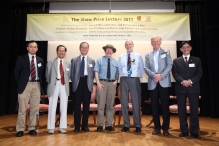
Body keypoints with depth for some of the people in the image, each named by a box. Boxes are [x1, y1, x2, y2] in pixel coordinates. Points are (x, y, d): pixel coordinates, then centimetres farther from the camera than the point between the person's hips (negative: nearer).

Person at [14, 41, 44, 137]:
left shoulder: (40, 60, 12)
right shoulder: (21, 59, 3)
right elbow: (16, 72, 5)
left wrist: (40, 84, 6)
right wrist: (19, 83, 2)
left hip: (36, 85, 3)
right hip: (25, 85, -3)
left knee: (35, 108, 5)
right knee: (22, 109, 0)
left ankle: (32, 128, 17)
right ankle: (20, 129, 12)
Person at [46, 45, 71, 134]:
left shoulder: (68, 64, 10)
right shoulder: (50, 63, 5)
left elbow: (68, 76, 11)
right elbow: (47, 75, 6)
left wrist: (65, 82, 0)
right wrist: (50, 83, 3)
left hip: (64, 86, 2)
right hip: (54, 85, -2)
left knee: (64, 107, 6)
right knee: (52, 107, 1)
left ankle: (62, 127, 16)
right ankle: (51, 127, 11)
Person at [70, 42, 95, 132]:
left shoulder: (92, 61, 11)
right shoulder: (74, 60, 11)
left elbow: (93, 74, 9)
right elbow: (72, 73, 9)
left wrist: (90, 83, -1)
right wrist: (74, 82, 0)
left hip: (87, 84, 1)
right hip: (77, 84, 0)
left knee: (86, 105, 5)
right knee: (77, 105, 2)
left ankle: (85, 125, 15)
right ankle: (77, 126, 12)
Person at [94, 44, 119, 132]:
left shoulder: (115, 62, 12)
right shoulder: (100, 60, 6)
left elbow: (117, 73, 13)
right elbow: (96, 72, -1)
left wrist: (116, 81, -6)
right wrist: (98, 83, -12)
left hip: (112, 84, 3)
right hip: (102, 83, -2)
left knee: (110, 105, 7)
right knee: (101, 104, 0)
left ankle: (109, 125, 17)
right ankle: (100, 125, 10)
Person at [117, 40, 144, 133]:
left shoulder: (138, 56, 8)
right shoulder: (121, 57, 13)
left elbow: (141, 69, 5)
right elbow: (119, 69, 12)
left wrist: (137, 76, -5)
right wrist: (122, 75, -1)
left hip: (135, 80, -2)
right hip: (124, 80, 2)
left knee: (136, 102, 1)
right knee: (124, 102, 4)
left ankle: (137, 125, 13)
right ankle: (126, 124, 16)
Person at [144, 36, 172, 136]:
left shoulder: (166, 53, 10)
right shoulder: (148, 55, 14)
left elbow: (169, 65, -1)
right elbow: (146, 68, 3)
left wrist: (161, 76, -14)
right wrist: (154, 75, -15)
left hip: (164, 82, -2)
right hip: (152, 83, 2)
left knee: (165, 106, 1)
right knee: (154, 106, 6)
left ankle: (165, 128, 13)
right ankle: (157, 127, 18)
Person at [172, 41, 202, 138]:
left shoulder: (196, 60, 12)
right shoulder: (176, 61, 11)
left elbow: (199, 73, 2)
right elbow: (175, 74, -1)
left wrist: (191, 81, -14)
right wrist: (182, 81, -17)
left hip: (193, 87, 0)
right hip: (181, 88, 0)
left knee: (194, 110, 2)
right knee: (181, 110, 3)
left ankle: (194, 131, 12)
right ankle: (184, 131, 13)